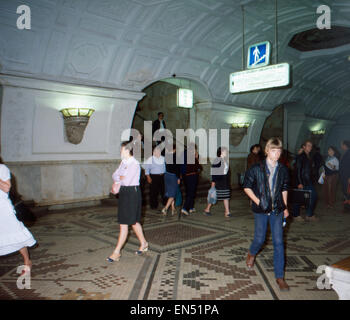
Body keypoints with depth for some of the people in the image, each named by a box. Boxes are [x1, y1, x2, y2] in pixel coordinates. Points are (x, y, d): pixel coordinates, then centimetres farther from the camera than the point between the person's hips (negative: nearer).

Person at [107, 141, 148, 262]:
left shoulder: (135, 164, -16)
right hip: (124, 193, 9)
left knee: (124, 224, -4)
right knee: (134, 221, 18)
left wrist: (119, 179, -3)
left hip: (132, 193, -9)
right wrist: (118, 181, -10)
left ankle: (117, 252, 3)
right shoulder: (123, 162, 12)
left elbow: (127, 181, -22)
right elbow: (115, 175, 11)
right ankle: (143, 243, 34)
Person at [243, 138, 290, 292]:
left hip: (277, 210, 2)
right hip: (261, 210, -2)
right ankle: (251, 253, 42)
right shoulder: (257, 168, -8)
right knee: (260, 239, 5)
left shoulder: (283, 170, 2)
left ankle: (280, 277, 11)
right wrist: (257, 201, -9)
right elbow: (247, 187, -2)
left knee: (278, 242, 1)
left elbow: (284, 189, 14)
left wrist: (285, 207, 10)